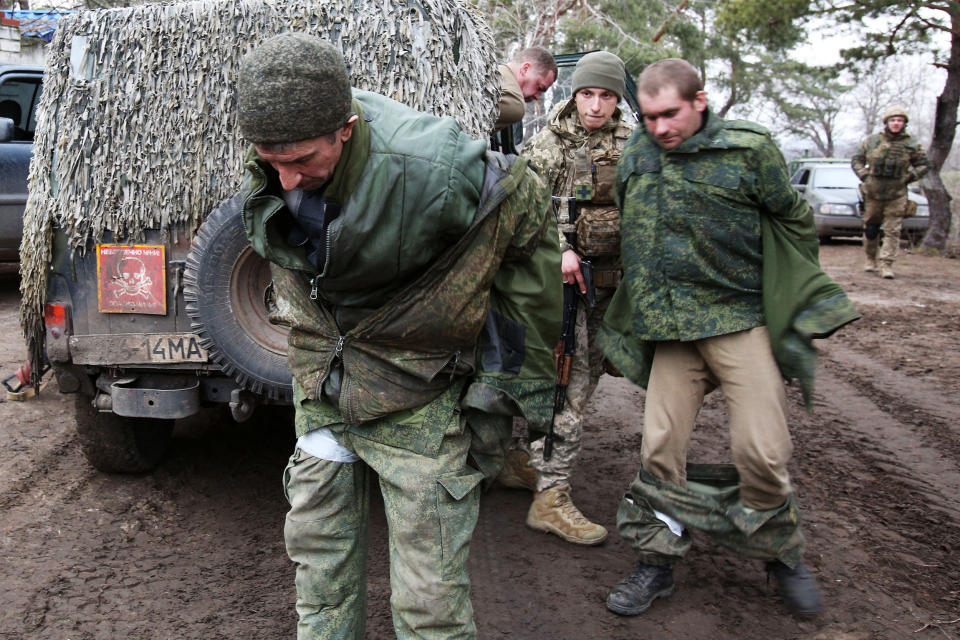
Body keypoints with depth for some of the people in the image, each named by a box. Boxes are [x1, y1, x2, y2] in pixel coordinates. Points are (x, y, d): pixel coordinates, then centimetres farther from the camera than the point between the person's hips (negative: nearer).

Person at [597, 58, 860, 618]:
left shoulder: (749, 149, -5)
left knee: (762, 451, -7)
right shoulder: (636, 158, 7)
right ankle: (657, 563, 20)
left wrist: (793, 299, 11)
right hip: (670, 327, 3)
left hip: (741, 319, -3)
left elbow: (795, 221, 6)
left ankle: (783, 552, 21)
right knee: (661, 448, 3)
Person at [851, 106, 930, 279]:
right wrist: (864, 176, -1)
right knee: (870, 229, 9)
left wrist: (909, 177, -2)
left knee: (892, 231, -6)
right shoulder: (871, 141, 3)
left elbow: (923, 164, 12)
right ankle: (870, 259, 26)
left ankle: (887, 264, -5)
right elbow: (856, 160, 12)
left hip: (897, 195, -1)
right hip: (872, 193, 1)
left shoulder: (912, 145, 3)